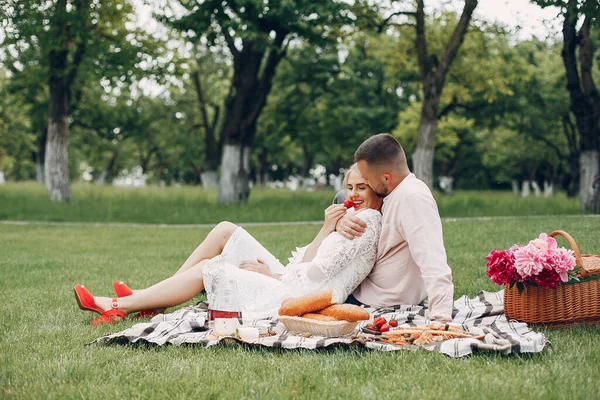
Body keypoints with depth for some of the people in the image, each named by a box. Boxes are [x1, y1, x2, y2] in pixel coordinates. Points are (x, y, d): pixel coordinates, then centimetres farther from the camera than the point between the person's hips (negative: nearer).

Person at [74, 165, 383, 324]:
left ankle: (120, 307, -4)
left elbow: (317, 273, -16)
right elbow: (307, 264, 9)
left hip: (300, 301, -9)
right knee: (226, 231, 4)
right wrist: (326, 229, -2)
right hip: (291, 284, 9)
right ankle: (148, 298, 3)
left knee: (207, 269, -11)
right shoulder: (352, 219, 20)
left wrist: (271, 274, -5)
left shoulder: (368, 220, -11)